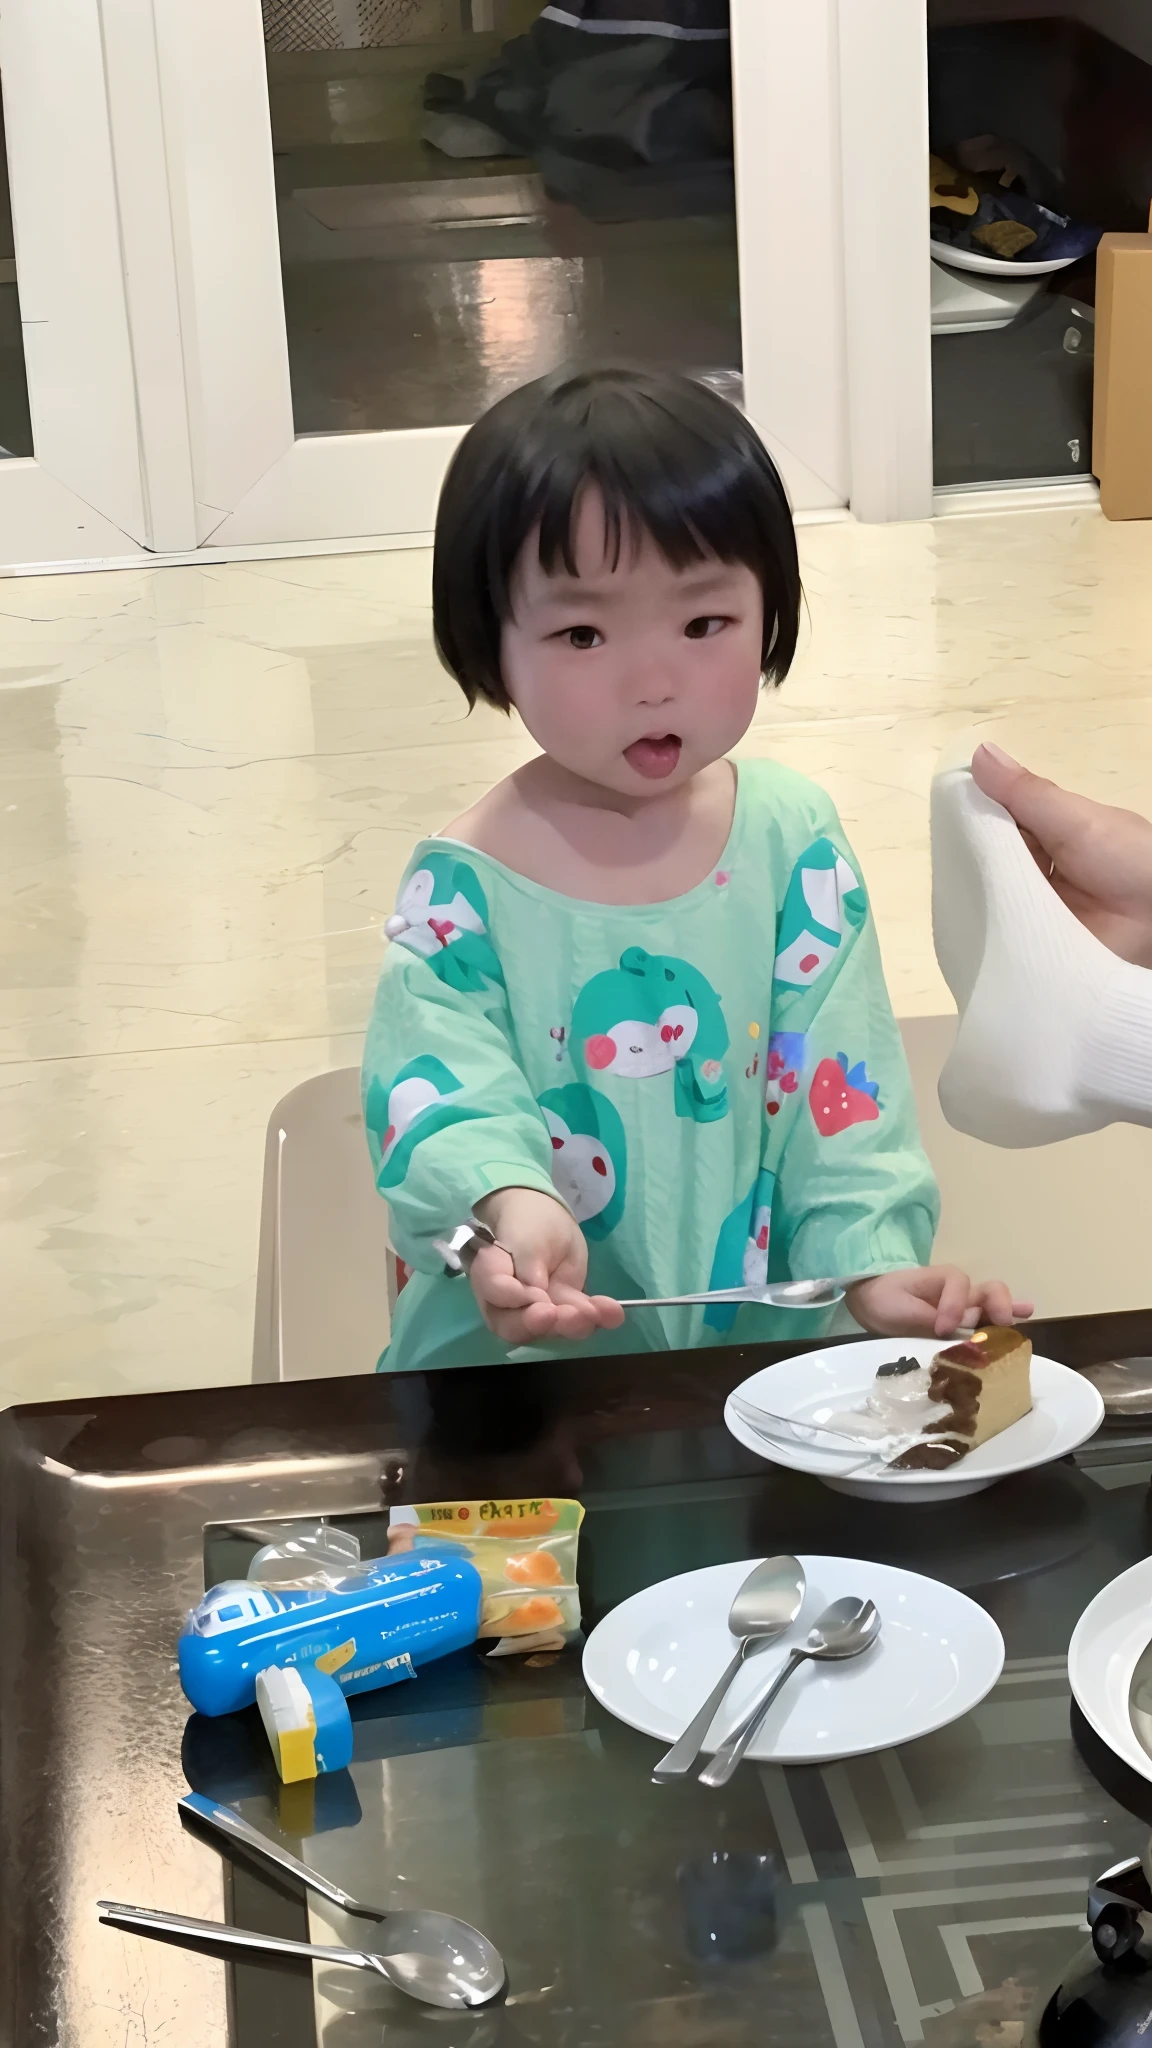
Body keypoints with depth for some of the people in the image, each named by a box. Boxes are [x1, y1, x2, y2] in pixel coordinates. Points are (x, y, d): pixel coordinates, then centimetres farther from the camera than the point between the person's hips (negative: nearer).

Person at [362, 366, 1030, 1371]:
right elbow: (444, 1099, -16)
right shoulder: (463, 889, -6)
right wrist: (513, 1206, -38)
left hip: (770, 1329, 2)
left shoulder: (796, 844, 1)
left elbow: (842, 1076, 0)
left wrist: (875, 1262, -15)